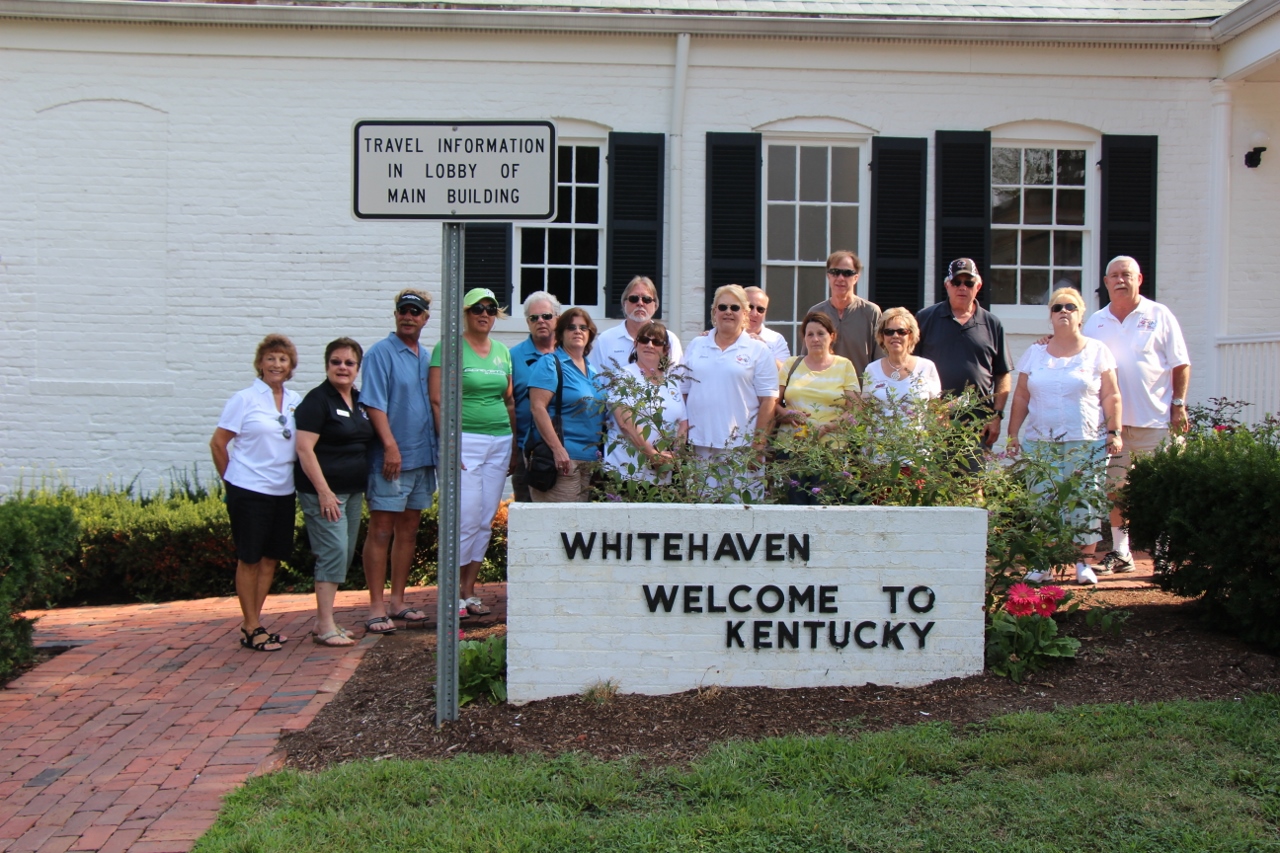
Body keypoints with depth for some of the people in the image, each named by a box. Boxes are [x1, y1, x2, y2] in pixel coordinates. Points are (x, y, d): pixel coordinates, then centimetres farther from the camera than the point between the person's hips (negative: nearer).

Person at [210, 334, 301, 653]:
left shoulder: (296, 401, 8)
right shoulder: (244, 399, -6)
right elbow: (218, 444, -3)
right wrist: (232, 480, 2)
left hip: (283, 491, 5)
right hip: (249, 491, -5)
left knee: (271, 558, 10)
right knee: (250, 559, 2)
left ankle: (253, 621, 22)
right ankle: (251, 629, 11)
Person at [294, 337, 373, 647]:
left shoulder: (358, 401, 14)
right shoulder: (318, 400, -9)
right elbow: (304, 449, -15)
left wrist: (366, 487, 16)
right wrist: (324, 491, -20)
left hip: (353, 490, 8)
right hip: (324, 490, -8)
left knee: (345, 555, 10)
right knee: (334, 552, -11)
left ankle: (324, 622, 18)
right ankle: (325, 628, -7)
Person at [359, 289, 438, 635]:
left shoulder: (428, 357, 14)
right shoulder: (381, 353, -6)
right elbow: (374, 404, -13)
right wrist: (391, 445, -20)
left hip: (423, 456, 7)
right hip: (390, 458, -7)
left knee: (408, 529, 11)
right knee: (381, 531, -2)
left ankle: (397, 601, 20)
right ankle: (377, 607, 2)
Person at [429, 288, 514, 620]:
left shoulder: (503, 351, 15)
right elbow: (437, 400, -7)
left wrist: (514, 444, 13)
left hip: (499, 441, 6)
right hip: (465, 440, -6)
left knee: (486, 521, 7)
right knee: (466, 518, -9)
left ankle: (469, 590, 16)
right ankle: (452, 592, 1)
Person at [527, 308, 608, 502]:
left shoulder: (592, 371, 19)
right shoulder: (550, 364, -3)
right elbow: (537, 407, -13)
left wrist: (602, 450, 16)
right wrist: (558, 449, -19)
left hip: (591, 459, 8)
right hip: (562, 457, -7)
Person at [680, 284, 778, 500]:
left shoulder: (759, 351, 3)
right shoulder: (696, 346, 13)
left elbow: (768, 401, -1)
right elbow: (683, 393, 13)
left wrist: (759, 443, -8)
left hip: (741, 445, -3)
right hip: (699, 444, 3)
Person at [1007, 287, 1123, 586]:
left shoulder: (1097, 351, 6)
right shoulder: (1035, 353, 11)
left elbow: (1111, 396, 4)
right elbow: (1021, 397, 12)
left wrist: (1114, 432, -3)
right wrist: (1013, 433, 6)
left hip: (1086, 443, -2)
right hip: (1040, 443, 2)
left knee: (1084, 502, -2)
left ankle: (1084, 562, 7)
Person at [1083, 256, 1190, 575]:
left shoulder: (1159, 316, 3)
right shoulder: (1095, 322, 11)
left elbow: (1181, 365, 2)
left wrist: (1179, 405, -5)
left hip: (1153, 419, -3)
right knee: (1114, 488, 7)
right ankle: (1120, 552, 15)